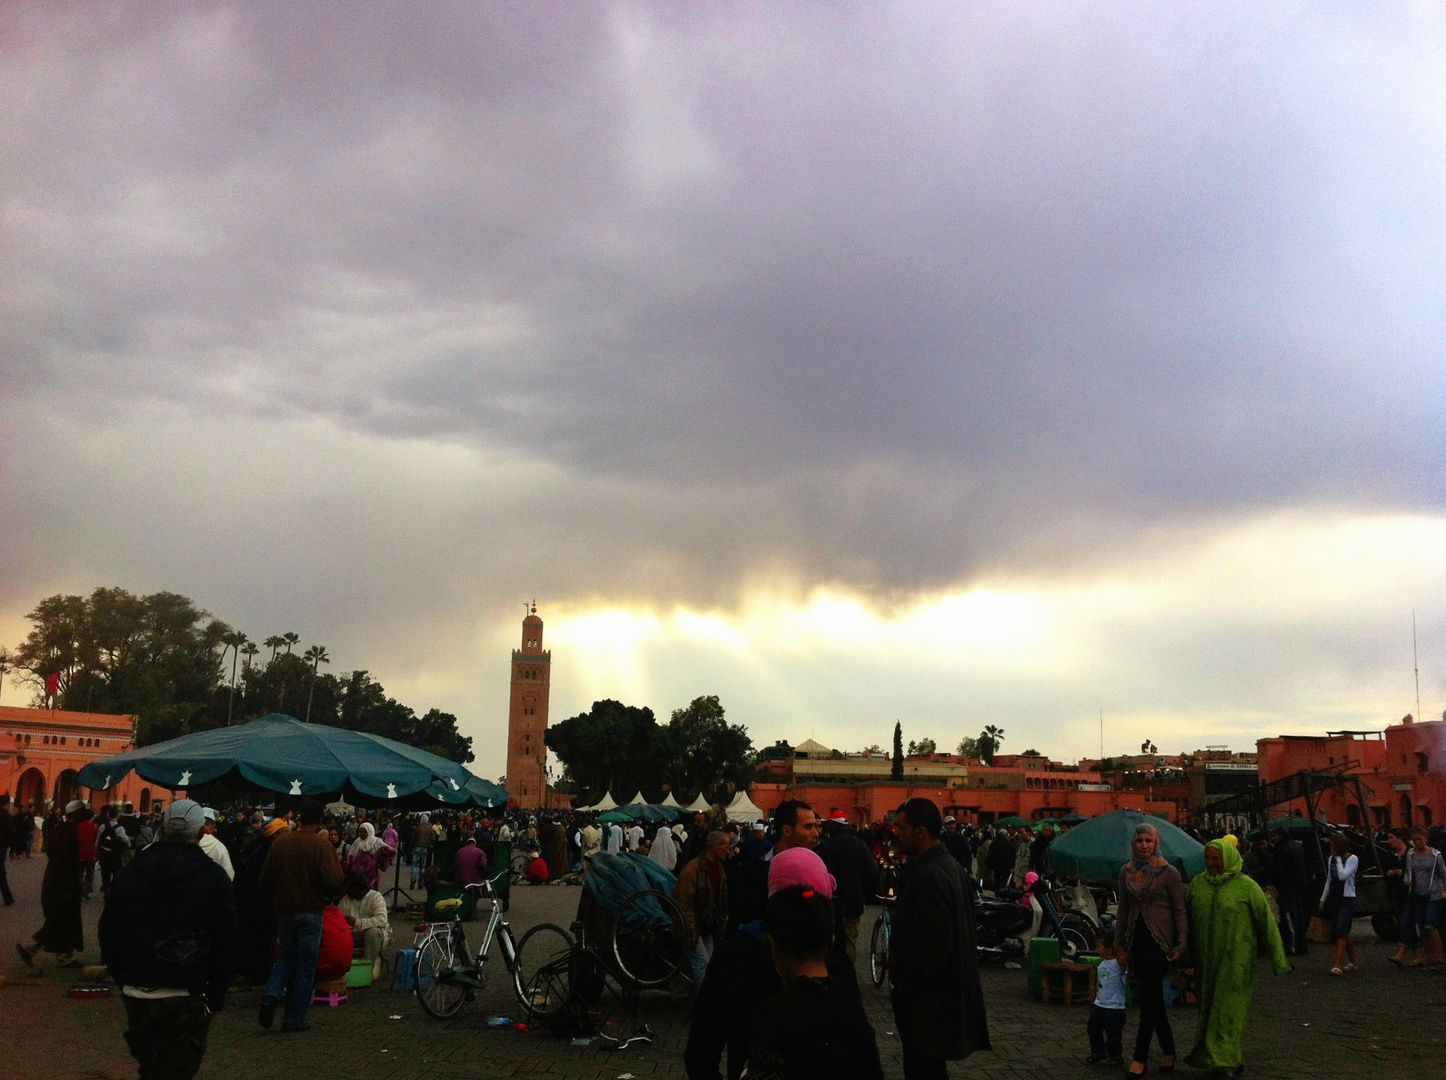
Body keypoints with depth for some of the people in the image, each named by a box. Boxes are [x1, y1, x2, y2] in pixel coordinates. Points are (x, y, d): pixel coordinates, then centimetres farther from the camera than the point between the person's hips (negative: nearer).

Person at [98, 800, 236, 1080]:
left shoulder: (128, 875, 7)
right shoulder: (213, 878, -7)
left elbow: (107, 935, 12)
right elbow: (225, 944, -6)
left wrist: (124, 981, 17)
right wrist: (216, 994, 3)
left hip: (135, 994, 4)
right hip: (187, 997, -4)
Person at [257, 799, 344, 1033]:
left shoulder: (280, 842, -1)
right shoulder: (322, 844, -12)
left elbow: (265, 879, 3)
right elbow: (333, 883, -16)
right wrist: (325, 895, 7)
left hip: (284, 910, 4)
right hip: (311, 911, -3)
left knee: (287, 956, 21)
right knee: (306, 964, 7)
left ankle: (271, 996, -2)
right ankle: (294, 1019, 9)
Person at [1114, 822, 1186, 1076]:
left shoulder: (1168, 873, -6)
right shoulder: (1126, 872, 7)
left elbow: (1180, 911, -4)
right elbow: (1123, 910, 12)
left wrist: (1181, 944, -10)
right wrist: (1119, 945, 10)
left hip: (1159, 940, -5)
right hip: (1137, 940, 5)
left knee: (1148, 997, -7)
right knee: (1153, 998, 10)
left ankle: (1140, 1058, -3)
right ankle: (1168, 1051, 22)